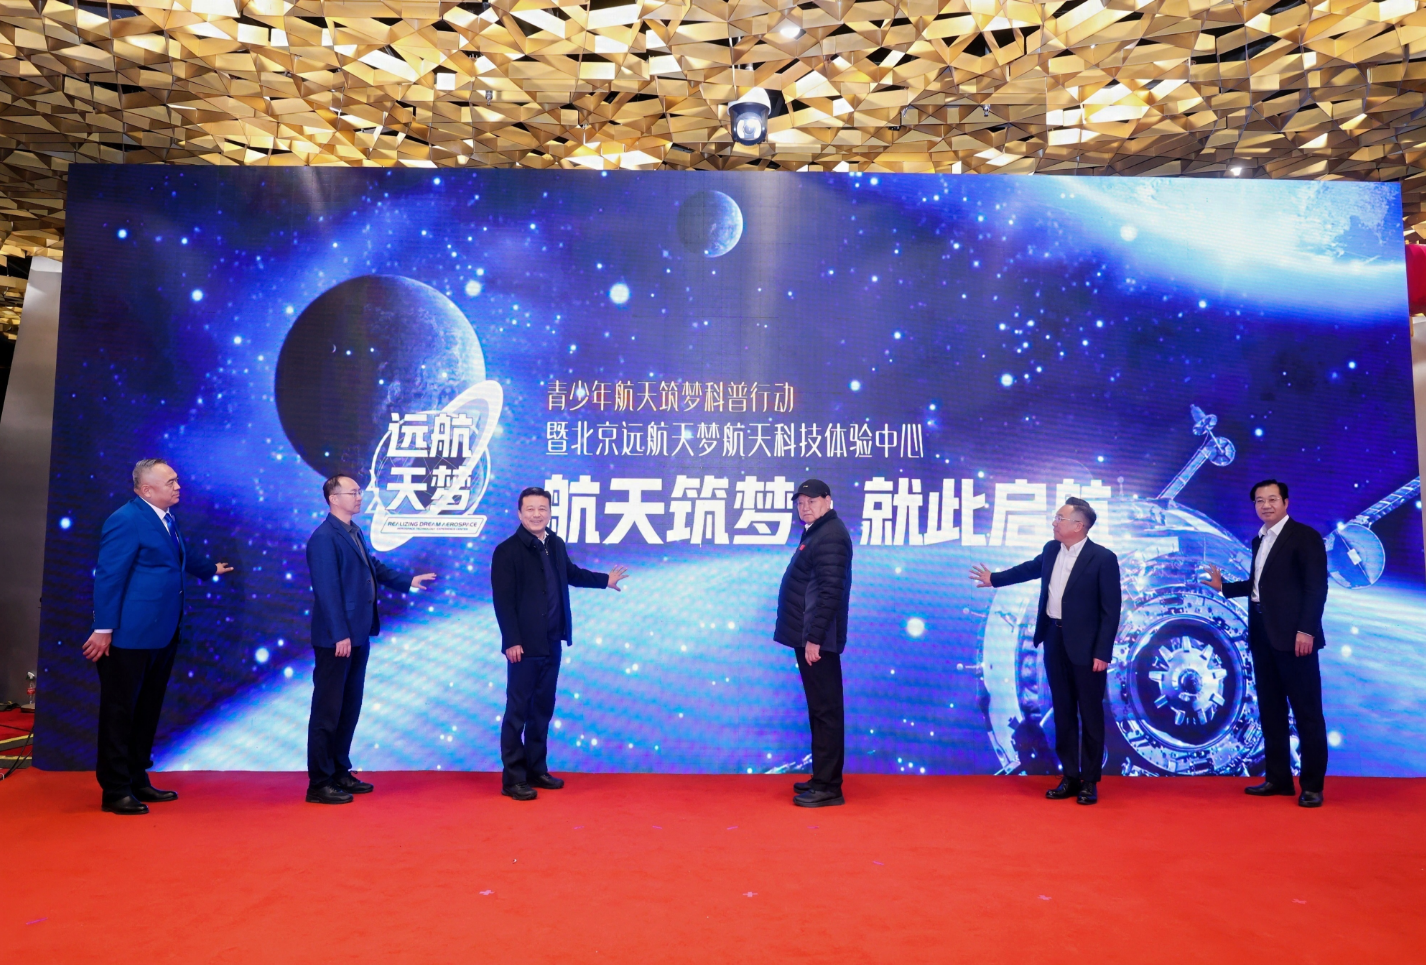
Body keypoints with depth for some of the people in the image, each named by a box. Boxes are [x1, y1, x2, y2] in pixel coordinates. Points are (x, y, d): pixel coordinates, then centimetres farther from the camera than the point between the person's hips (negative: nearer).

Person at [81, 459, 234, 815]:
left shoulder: (168, 519, 10)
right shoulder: (126, 520, -16)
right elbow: (108, 577, -18)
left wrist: (209, 569, 39)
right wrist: (104, 629, -19)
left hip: (162, 634, 9)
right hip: (130, 636, -9)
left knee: (147, 711, 16)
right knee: (120, 712, 3)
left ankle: (138, 781, 28)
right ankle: (114, 790, 13)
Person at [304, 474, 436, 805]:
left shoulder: (354, 532, 12)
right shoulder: (324, 538, -16)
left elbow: (373, 566, 22)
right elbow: (327, 590, -20)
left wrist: (407, 581, 15)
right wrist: (340, 635, -21)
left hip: (358, 635, 9)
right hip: (336, 639, -9)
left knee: (349, 707, 16)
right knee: (327, 709, 0)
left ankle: (340, 772, 27)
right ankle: (319, 783, 10)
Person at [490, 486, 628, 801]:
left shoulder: (556, 545, 9)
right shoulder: (507, 551, -11)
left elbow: (571, 573, 28)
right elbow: (503, 600, -14)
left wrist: (605, 580, 38)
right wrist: (512, 641, -19)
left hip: (551, 644, 7)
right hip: (525, 645, -7)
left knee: (543, 709, 15)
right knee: (518, 710, 1)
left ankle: (536, 769, 27)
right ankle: (512, 778, 10)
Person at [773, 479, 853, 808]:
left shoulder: (830, 536, -15)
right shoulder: (818, 533, 18)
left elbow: (829, 592, -22)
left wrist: (814, 638, -23)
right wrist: (808, 636, 19)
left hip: (817, 640, -11)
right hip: (809, 637, 11)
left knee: (825, 710, -5)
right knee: (820, 709, 15)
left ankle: (828, 787, 1)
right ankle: (823, 779, 24)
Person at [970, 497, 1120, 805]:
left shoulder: (1103, 558, -15)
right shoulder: (1051, 549, 4)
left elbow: (1111, 610, -14)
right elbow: (1032, 567, 26)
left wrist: (1102, 652, -17)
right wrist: (995, 579, 37)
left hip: (1086, 646, -6)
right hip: (1054, 640, 6)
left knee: (1090, 714, 6)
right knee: (1063, 712, 12)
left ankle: (1090, 781, 17)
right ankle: (1070, 777, 22)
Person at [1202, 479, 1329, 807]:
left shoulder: (1305, 536, -5)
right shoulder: (1259, 540, 16)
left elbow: (1316, 587, -12)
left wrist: (1306, 630, -19)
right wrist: (1223, 586, 17)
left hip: (1293, 634, -8)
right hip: (1262, 634, 8)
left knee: (1306, 710, -1)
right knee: (1271, 709, 11)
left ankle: (1312, 784, 6)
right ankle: (1278, 777, 19)